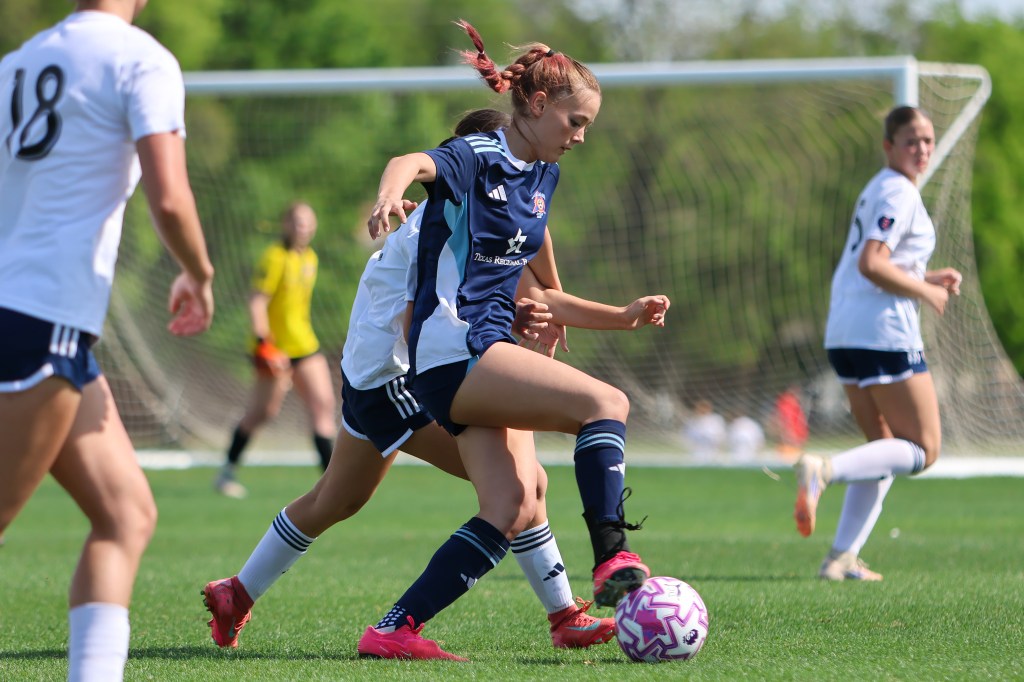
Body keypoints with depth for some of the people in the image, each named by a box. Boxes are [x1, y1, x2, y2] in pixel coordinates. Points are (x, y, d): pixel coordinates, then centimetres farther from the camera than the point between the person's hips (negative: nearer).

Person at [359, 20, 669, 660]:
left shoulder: (543, 175, 15)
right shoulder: (478, 158, -10)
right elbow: (415, 162, -32)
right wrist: (391, 193, -55)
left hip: (489, 353, 9)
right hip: (454, 350, -9)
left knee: (512, 510, -4)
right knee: (606, 402, -21)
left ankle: (393, 629, -5)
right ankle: (613, 560, -28)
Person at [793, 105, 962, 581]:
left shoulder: (880, 190, 21)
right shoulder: (899, 193, -10)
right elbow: (872, 263, -22)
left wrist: (928, 278, 17)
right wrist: (925, 291, -9)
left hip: (845, 335, 10)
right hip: (883, 332, -10)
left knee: (886, 448, 16)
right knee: (923, 449, -4)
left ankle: (843, 556, 8)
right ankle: (825, 471, -23)